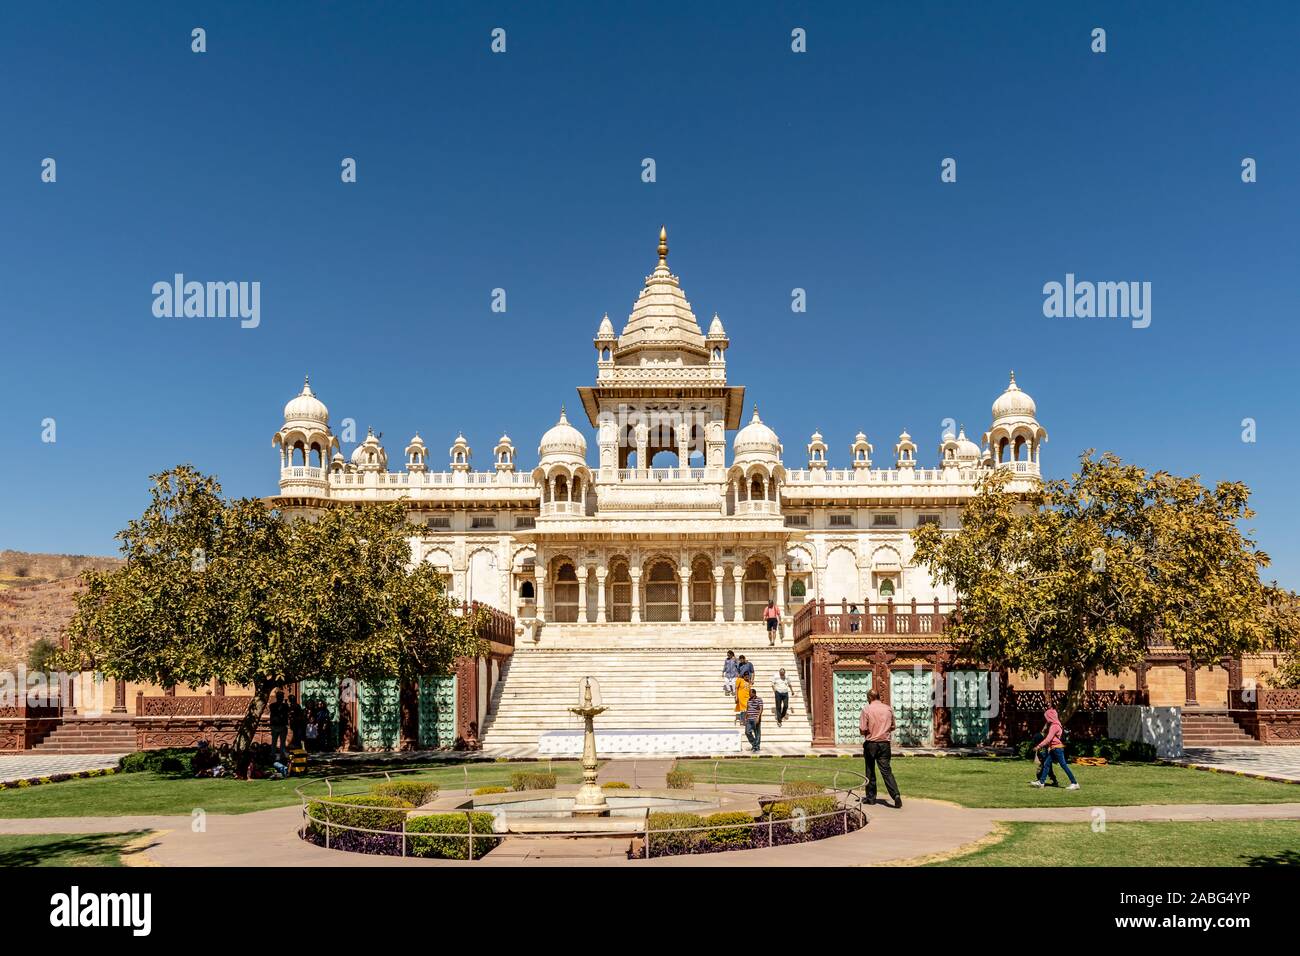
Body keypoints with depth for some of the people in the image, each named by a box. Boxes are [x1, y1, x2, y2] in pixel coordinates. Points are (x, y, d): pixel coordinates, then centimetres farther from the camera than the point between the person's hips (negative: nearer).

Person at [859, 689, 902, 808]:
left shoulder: (867, 709, -9)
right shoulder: (889, 708, 3)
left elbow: (862, 730, -10)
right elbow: (892, 727, 13)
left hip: (871, 744, -2)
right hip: (885, 743, 2)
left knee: (870, 771, 11)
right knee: (886, 771, 1)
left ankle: (871, 797, 18)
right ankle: (896, 795, -16)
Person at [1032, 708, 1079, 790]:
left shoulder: (1054, 726, -16)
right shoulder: (1053, 725, 14)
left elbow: (1048, 739, -21)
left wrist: (1039, 746, -18)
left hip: (1057, 748, -10)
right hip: (1053, 749, 10)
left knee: (1064, 765, -7)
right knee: (1046, 764, 9)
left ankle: (1074, 783, -4)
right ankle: (1041, 781, 11)